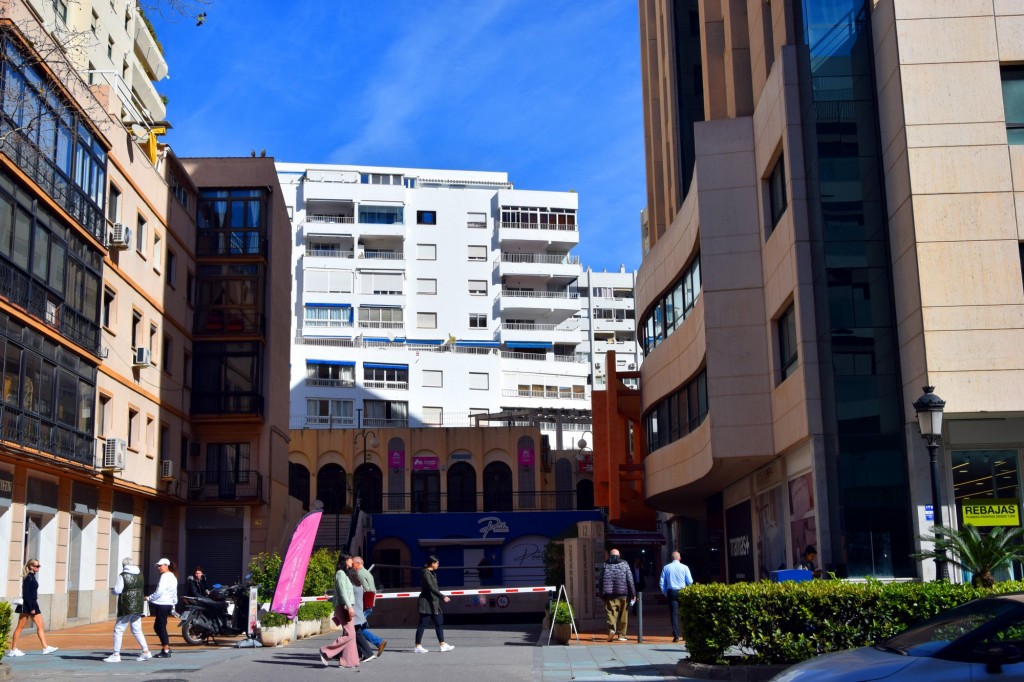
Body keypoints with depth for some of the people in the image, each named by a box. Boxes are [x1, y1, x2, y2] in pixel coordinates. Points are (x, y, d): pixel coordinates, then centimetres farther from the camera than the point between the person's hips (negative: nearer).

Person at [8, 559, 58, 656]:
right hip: (27, 605, -9)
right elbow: (25, 594, -19)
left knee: (40, 626, 5)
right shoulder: (28, 578, -15)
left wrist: (33, 607, 19)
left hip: (33, 604, 9)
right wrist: (31, 608, -21)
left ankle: (45, 647, 3)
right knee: (20, 627, -1)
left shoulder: (32, 577, 13)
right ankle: (13, 649, 6)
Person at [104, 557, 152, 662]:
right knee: (137, 630, 15)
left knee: (118, 630, 2)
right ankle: (146, 652, 11)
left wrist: (112, 589, 6)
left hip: (126, 606, -7)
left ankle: (116, 655, 2)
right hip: (138, 606, 7)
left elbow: (117, 590, -14)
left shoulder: (123, 575, -12)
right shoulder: (140, 575, 8)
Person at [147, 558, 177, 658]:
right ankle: (166, 647, 15)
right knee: (157, 627, 15)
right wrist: (174, 604, 26)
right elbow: (174, 593, 22)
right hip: (168, 604, 10)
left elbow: (160, 591, -18)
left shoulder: (165, 576, -11)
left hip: (162, 605, -10)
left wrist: (149, 598, -8)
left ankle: (166, 651, -3)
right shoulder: (172, 577, 19)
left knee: (161, 627, -5)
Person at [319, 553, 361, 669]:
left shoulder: (344, 574, 20)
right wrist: (349, 607, -23)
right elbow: (342, 592, -18)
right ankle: (326, 652, -9)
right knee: (349, 634, -13)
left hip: (347, 607, 10)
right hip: (343, 607, -10)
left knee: (351, 634, 5)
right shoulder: (340, 573, -9)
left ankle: (348, 661, 4)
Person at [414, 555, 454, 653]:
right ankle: (418, 646, 2)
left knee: (439, 623, 7)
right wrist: (443, 597, -27)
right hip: (426, 602, -10)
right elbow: (431, 588, -23)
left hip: (433, 602, 10)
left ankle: (443, 645, 9)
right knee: (422, 624, -4)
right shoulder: (425, 573, -15)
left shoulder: (432, 573, 15)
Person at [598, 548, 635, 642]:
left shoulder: (605, 566, 7)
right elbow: (630, 580, 0)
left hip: (609, 595, 0)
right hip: (623, 593, 0)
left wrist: (602, 595, 13)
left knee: (611, 613, -1)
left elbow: (601, 581, 7)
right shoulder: (624, 564, 4)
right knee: (623, 615, 8)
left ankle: (611, 629, -25)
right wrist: (633, 594, 2)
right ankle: (621, 635, 9)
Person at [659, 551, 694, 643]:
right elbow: (690, 582, -3)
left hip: (671, 592, 0)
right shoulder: (684, 567, -2)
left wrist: (665, 593, 12)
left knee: (674, 614, 0)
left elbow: (661, 582, 2)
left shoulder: (666, 568, 2)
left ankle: (676, 636, -8)